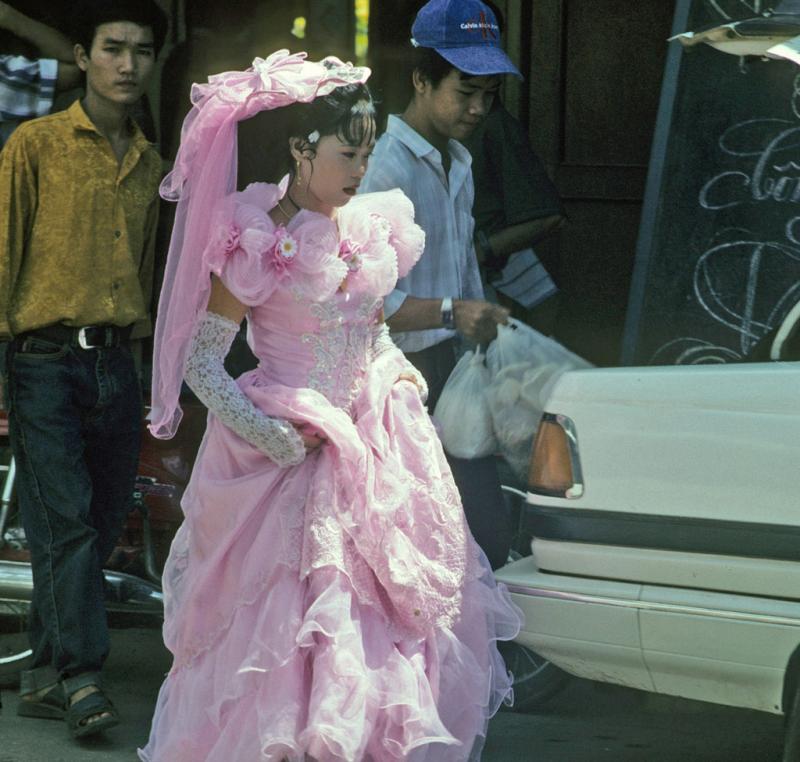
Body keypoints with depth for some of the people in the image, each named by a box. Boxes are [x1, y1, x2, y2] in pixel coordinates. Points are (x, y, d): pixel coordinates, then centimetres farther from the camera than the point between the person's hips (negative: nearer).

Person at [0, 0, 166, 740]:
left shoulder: (148, 163, 15)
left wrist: (137, 360, 13)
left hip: (115, 366, 5)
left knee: (99, 528, 4)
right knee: (65, 524, -13)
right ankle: (81, 677, -14)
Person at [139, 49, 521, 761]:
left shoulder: (372, 226, 5)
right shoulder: (258, 245, -13)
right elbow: (201, 361, -10)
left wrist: (400, 375, 7)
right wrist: (266, 433, -19)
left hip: (374, 450, 6)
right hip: (288, 459, -6)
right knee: (284, 626, -3)